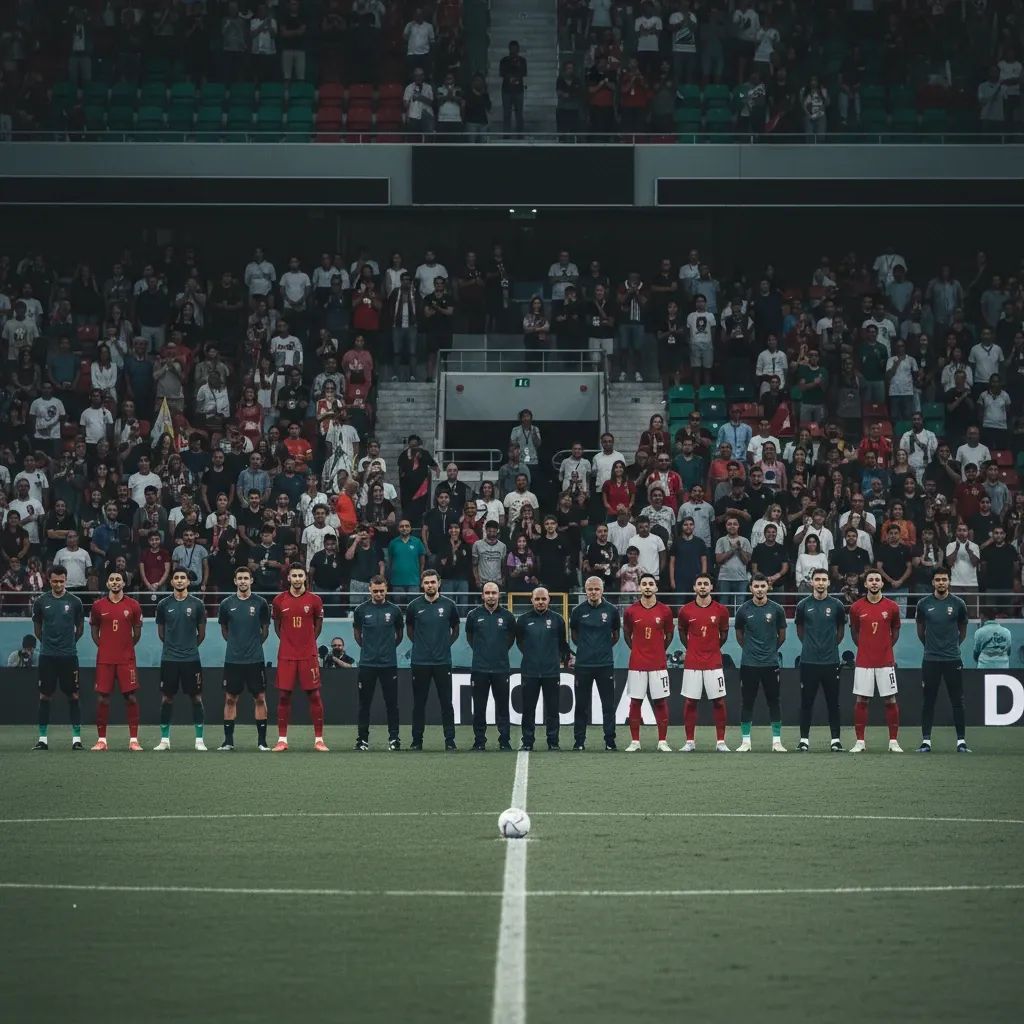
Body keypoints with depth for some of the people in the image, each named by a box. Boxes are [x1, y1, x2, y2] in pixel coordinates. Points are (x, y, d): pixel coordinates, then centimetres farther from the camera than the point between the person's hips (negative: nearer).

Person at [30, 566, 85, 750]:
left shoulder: (74, 602, 0)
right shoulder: (41, 601, 2)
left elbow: (80, 627, 11)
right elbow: (37, 626, 13)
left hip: (69, 656, -1)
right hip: (47, 656, 1)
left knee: (73, 696, -1)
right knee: (45, 696, 2)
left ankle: (76, 738, 3)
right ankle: (42, 738, 8)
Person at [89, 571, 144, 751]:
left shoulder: (132, 605, 3)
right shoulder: (98, 605, 4)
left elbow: (137, 631, 11)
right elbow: (94, 630, 14)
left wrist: (127, 647, 7)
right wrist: (102, 646, 7)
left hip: (126, 659, -1)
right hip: (104, 659, 1)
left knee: (130, 696, -3)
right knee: (102, 697, 0)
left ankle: (134, 740, 1)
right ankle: (101, 739, 7)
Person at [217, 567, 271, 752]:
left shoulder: (260, 603, -1)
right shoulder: (227, 604, 2)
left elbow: (265, 628, 10)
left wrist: (256, 644, 7)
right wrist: (236, 643, 10)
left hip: (255, 660, -1)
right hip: (232, 660, 1)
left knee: (260, 698, -1)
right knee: (230, 699, 4)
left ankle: (262, 741, 5)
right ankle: (228, 740, 10)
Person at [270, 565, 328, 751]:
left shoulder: (314, 600, 1)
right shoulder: (279, 600, 2)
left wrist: (308, 642, 8)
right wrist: (288, 641, 9)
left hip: (309, 655, -1)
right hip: (286, 656, 1)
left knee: (314, 695, -1)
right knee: (284, 695, 1)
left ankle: (319, 739, 4)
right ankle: (282, 739, 7)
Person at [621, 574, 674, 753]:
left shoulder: (665, 611, 0)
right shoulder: (631, 611, 0)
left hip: (658, 664, 0)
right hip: (637, 664, 0)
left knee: (660, 702, 1)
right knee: (635, 702, 2)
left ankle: (662, 741, 6)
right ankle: (634, 741, 8)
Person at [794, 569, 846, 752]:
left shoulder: (836, 605, 2)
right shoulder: (804, 605, 2)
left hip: (830, 661, 0)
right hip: (808, 661, 0)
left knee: (833, 702, 3)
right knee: (806, 701, 3)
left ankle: (835, 739, 8)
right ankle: (804, 739, 9)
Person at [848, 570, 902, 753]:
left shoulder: (891, 607, 0)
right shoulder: (856, 607, 1)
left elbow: (895, 630, 13)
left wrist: (887, 647, 6)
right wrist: (864, 647, 9)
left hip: (886, 661, 0)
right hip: (863, 661, 0)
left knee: (890, 700, 1)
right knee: (861, 700, 0)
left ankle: (894, 741, 8)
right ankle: (860, 742, 7)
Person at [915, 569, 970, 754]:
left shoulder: (958, 603, 0)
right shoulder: (924, 604, 1)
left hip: (953, 660, 0)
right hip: (931, 660, 0)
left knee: (957, 701, 1)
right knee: (929, 701, 3)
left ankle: (961, 741, 5)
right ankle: (926, 741, 6)